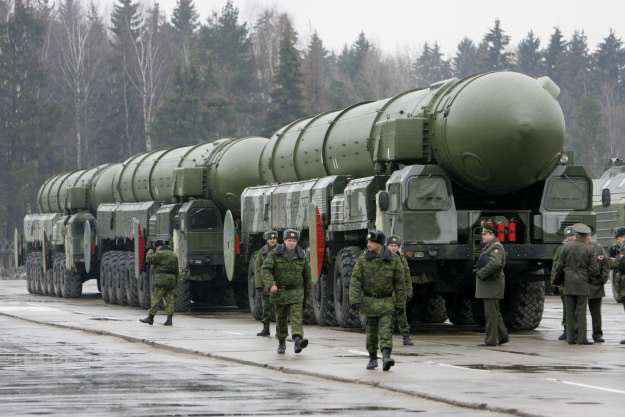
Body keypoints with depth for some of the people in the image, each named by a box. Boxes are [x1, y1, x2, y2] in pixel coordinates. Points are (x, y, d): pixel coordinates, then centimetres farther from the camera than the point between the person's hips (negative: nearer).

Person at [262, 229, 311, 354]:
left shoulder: (301, 256, 0)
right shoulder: (275, 254, -5)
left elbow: (306, 275, 10)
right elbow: (266, 269, -14)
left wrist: (307, 292, 16)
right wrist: (271, 284, -30)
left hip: (296, 291, 0)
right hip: (279, 291, 0)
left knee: (297, 316, -17)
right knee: (281, 318, 10)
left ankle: (298, 341, -33)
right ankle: (282, 343, 29)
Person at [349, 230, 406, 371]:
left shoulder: (393, 260, -6)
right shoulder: (363, 259, -5)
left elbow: (399, 283, 0)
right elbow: (355, 280, -7)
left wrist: (399, 303, 0)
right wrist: (354, 300, -17)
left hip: (386, 301, -1)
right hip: (369, 301, 1)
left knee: (386, 329, -14)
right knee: (371, 331, 8)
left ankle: (386, 357, -24)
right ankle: (372, 358, 21)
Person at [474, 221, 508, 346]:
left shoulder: (496, 247, -14)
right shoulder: (487, 247, 19)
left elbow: (495, 264, -29)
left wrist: (480, 273, -21)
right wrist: (478, 269, 10)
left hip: (491, 284, -11)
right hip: (487, 285, 11)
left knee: (491, 313, -7)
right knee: (494, 313, 15)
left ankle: (491, 340, -5)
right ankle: (503, 336, 21)